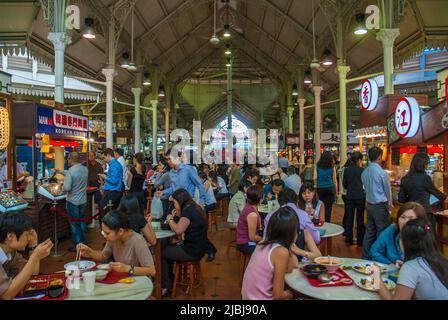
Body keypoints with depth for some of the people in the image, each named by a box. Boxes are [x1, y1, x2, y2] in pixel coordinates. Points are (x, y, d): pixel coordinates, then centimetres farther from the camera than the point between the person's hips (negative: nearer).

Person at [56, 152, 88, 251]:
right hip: (83, 201, 6)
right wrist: (61, 171, 27)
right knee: (82, 222, 18)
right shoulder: (85, 169, 1)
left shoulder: (70, 171, -21)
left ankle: (77, 246, 13)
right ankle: (84, 242, 28)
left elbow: (67, 188, -23)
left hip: (73, 202, -6)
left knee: (74, 224, 6)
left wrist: (62, 187, -1)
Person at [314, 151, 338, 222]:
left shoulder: (317, 167, 1)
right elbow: (335, 181, 3)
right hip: (330, 189, -1)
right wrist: (336, 192, 9)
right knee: (328, 208, 1)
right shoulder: (332, 167, 0)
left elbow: (314, 178, -1)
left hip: (320, 189, 1)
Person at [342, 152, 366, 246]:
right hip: (360, 196, -3)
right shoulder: (361, 170, -12)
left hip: (349, 197, 3)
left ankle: (349, 239, 16)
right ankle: (360, 240, 13)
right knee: (360, 219, 6)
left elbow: (344, 184, 4)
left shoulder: (346, 170, -2)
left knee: (349, 218, 10)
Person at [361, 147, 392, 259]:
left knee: (369, 232, 13)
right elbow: (388, 191, -4)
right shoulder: (382, 173, -16)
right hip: (381, 206, -6)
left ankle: (366, 256, 19)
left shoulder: (364, 172, 2)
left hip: (369, 204, 6)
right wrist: (390, 205, 14)